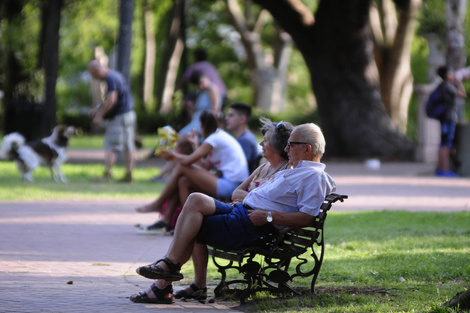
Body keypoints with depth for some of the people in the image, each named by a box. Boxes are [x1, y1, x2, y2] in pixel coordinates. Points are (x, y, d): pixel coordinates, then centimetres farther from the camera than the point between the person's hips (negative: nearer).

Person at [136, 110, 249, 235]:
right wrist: (196, 145, 27)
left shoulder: (215, 138, -9)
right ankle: (166, 221, 0)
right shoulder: (221, 136, 22)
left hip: (229, 186, -10)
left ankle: (158, 203, 8)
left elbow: (188, 161, -13)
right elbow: (205, 167, 16)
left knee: (181, 167, -8)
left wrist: (173, 155, 7)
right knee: (183, 181, 6)